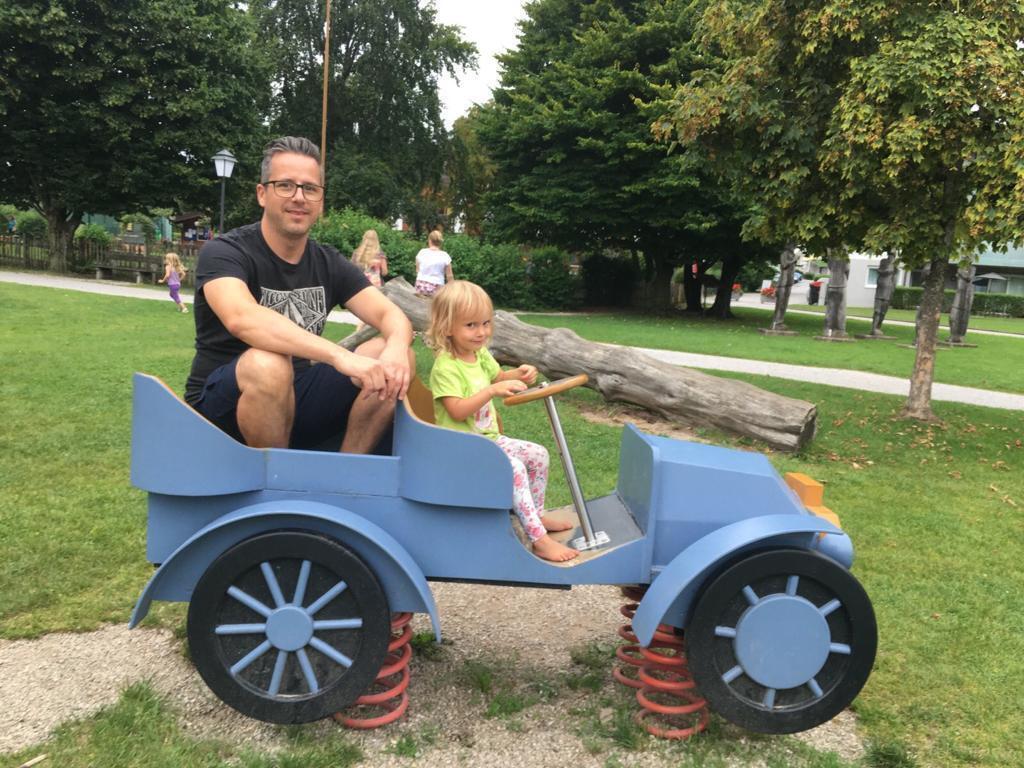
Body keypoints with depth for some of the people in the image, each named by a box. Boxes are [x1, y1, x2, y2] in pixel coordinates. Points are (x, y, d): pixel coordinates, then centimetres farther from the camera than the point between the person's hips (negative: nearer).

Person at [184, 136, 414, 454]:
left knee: (390, 358, -13)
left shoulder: (330, 263, 3)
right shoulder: (224, 253, -14)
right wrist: (339, 356, -46)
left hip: (296, 399, 5)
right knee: (268, 364, -37)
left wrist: (396, 349, -33)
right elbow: (241, 318, -35)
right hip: (222, 407, -5)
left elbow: (393, 316, -7)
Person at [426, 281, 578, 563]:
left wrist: (517, 375, 1)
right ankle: (540, 540, -24)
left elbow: (498, 377, 24)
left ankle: (536, 516, 23)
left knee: (538, 454, 7)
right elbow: (458, 412, -28)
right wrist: (492, 391, -36)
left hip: (489, 438, 9)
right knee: (513, 467, -28)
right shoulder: (445, 367, -20)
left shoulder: (481, 354, 6)